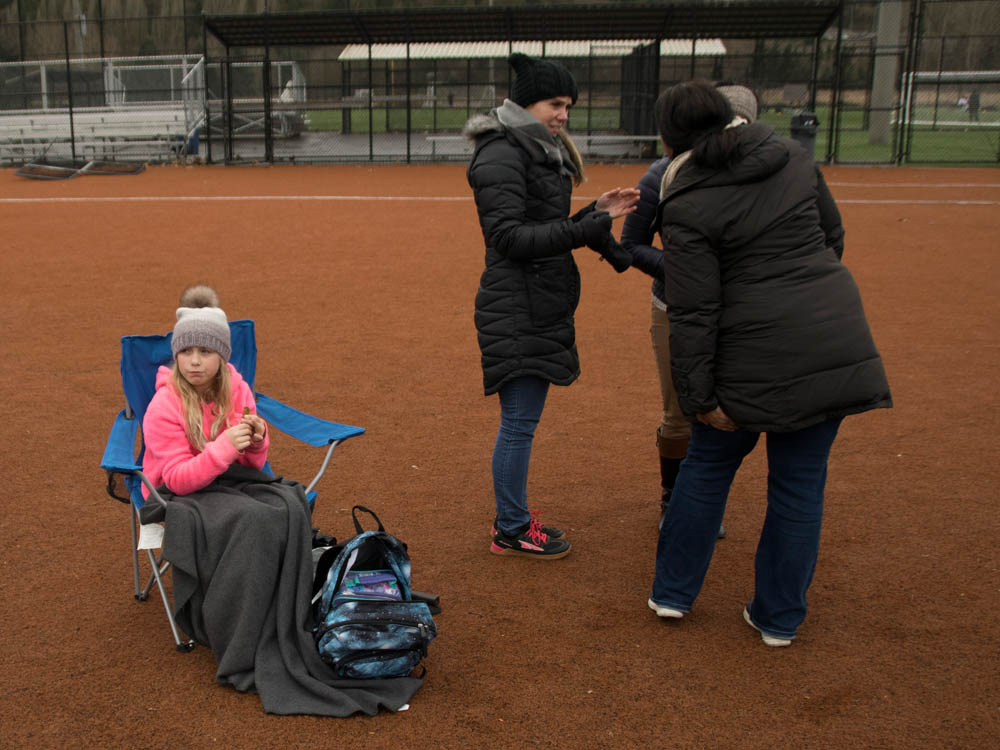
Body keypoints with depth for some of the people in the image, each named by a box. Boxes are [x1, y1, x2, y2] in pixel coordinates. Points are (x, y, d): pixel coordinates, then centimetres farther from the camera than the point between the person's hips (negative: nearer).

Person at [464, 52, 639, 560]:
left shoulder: (541, 151, 18)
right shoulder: (503, 153, -13)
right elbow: (510, 237, -21)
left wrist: (595, 213, 7)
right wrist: (582, 230, -26)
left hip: (542, 307, 10)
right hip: (517, 311, -10)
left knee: (522, 420, 16)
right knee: (519, 421, -1)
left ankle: (513, 517, 28)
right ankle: (510, 532, 12)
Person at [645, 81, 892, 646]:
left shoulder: (687, 206, -11)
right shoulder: (790, 154, 5)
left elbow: (694, 313, -14)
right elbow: (834, 236, 15)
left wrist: (700, 396, -9)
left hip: (756, 357, -4)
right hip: (836, 340, 4)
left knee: (708, 463, 17)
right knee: (801, 480, 13)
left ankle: (673, 592, 29)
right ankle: (781, 619, 25)